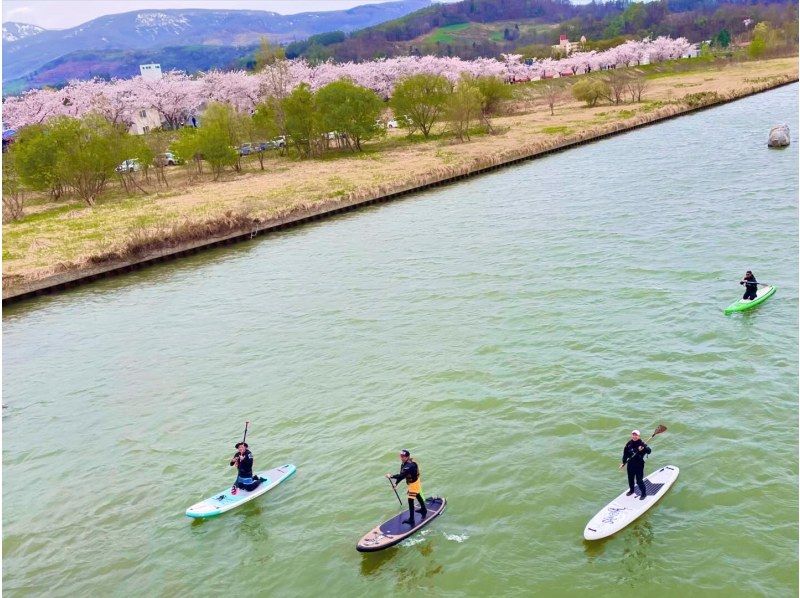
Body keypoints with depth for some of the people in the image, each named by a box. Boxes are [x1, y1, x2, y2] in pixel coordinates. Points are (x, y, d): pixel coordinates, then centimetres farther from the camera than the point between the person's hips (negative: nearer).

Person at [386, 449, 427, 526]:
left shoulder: (410, 465, -34)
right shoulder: (403, 464, -4)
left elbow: (402, 475, -43)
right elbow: (402, 475, 4)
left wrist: (391, 476, -46)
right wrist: (396, 483, -2)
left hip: (414, 483, -10)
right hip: (411, 483, 10)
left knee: (410, 500, -13)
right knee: (418, 496, 28)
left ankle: (411, 520, -10)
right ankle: (423, 510, 51)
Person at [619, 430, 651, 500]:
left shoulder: (642, 443, -15)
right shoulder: (629, 443, 0)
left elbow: (649, 451, -25)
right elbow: (625, 453, 8)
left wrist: (643, 449, -44)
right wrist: (623, 462, 5)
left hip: (639, 465, -5)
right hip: (630, 464, 5)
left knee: (639, 480, -2)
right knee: (630, 478, 20)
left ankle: (644, 493, 17)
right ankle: (631, 490, 44)